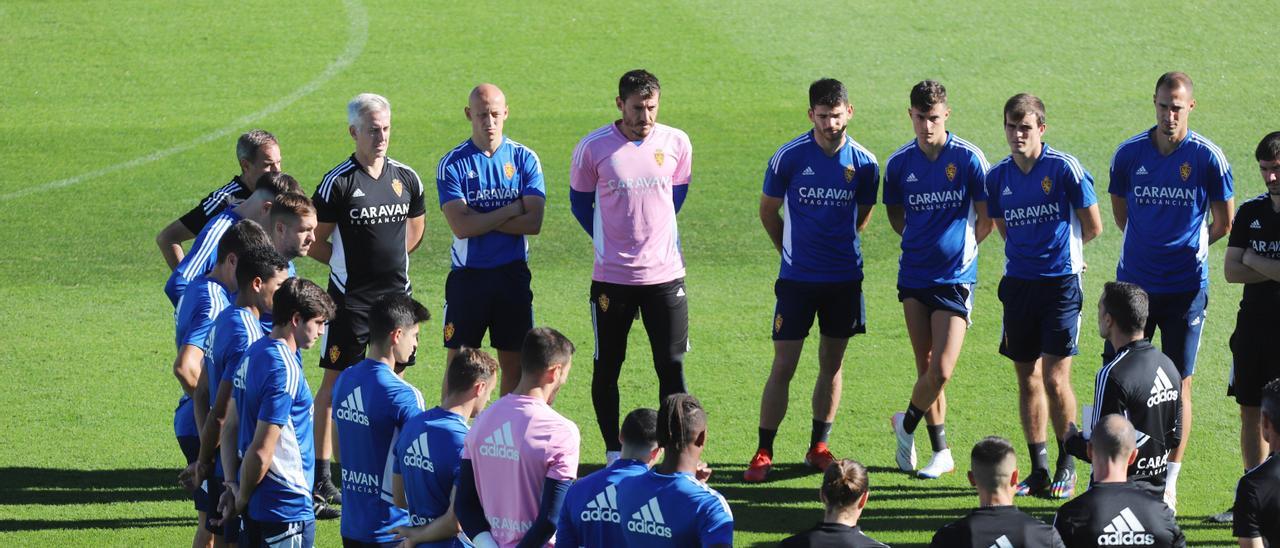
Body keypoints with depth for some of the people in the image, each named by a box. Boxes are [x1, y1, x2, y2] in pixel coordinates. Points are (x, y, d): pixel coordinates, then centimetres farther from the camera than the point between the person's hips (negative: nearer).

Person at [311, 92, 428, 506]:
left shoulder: (407, 179, 7)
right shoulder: (338, 182, -8)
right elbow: (314, 242, -4)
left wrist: (388, 258, 10)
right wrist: (349, 262, -2)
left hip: (396, 293, 5)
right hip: (351, 297, -5)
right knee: (336, 380, -4)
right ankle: (321, 476, -3)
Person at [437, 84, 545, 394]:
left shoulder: (524, 159, 1)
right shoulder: (452, 164, -3)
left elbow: (534, 222, -10)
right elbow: (461, 226, -15)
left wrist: (480, 221, -13)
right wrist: (513, 209, -11)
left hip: (513, 275, 1)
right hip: (468, 274, -1)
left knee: (514, 363, 6)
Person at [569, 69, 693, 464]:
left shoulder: (676, 143, -1)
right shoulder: (593, 148, -8)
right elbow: (580, 200, 7)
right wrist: (605, 239, 5)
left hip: (665, 273, 1)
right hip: (611, 277, -1)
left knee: (672, 365, 0)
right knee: (606, 368, 6)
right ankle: (613, 451, 17)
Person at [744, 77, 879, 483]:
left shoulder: (863, 164, -3)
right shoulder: (790, 157, -9)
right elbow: (768, 210, 6)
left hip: (844, 278, 2)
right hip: (797, 278, -2)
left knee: (832, 363, 9)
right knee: (783, 365, -4)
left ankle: (818, 446, 21)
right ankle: (763, 453, 2)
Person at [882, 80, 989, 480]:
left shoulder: (968, 158, -8)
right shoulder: (899, 163, 3)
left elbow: (986, 219, 0)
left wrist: (961, 248, 7)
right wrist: (926, 243, 10)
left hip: (955, 278, -3)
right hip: (914, 277, 3)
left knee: (940, 371, -10)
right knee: (926, 368, 6)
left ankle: (909, 423, 18)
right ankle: (941, 452, 18)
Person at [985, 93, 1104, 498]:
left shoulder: (1065, 169, -9)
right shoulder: (998, 177, 6)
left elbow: (1093, 227, -2)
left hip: (1061, 283, -5)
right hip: (1019, 282, 5)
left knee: (1055, 379, -8)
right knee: (1027, 380, 7)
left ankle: (1067, 466, 6)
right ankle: (1038, 469, 15)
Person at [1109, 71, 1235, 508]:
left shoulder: (1207, 158, -6)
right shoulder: (1129, 154, 0)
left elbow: (1223, 222, 6)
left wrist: (1192, 247, 10)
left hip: (1185, 287, -2)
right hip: (1134, 283, 2)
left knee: (1178, 386, 1)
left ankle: (1169, 484, 9)